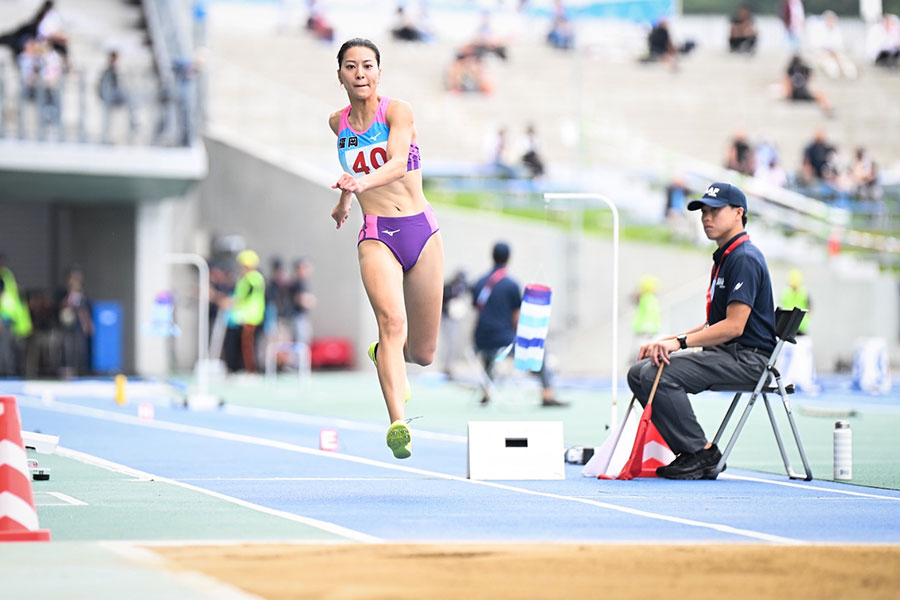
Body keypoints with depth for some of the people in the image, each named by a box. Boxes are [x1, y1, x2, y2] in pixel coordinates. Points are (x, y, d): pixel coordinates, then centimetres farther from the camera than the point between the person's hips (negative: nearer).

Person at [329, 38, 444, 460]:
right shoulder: (338, 123, 6)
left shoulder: (397, 111, -8)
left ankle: (383, 353, 44)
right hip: (376, 236, 1)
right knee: (393, 322, -27)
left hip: (421, 231, -1)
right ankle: (397, 424, -37)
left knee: (423, 353, 7)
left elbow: (398, 162, -27)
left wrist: (363, 182, -44)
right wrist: (345, 196, 38)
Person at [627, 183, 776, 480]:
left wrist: (680, 342, -23)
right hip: (724, 353, 10)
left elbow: (733, 326, -21)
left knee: (660, 375, -25)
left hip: (748, 356, -10)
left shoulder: (744, 258, -13)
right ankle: (688, 452, 0)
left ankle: (700, 452, -15)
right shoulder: (723, 257, 20)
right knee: (639, 372, 1)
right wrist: (665, 341, 10)